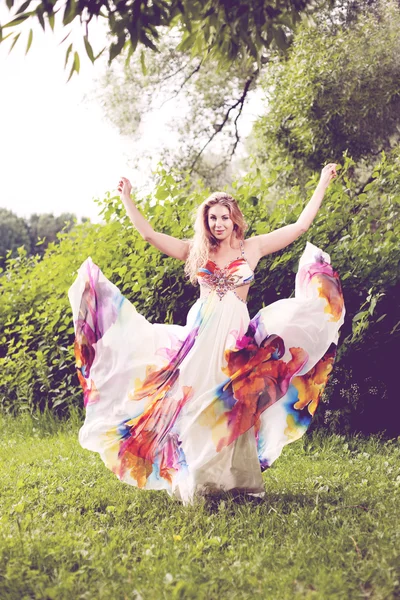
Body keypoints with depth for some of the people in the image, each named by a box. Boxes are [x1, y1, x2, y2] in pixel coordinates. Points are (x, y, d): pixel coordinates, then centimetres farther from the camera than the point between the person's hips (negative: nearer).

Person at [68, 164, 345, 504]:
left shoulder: (253, 248, 6)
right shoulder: (196, 251, 9)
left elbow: (300, 225, 6)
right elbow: (149, 234, 9)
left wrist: (322, 184, 6)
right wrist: (126, 198, 8)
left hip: (237, 337, -1)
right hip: (201, 334, 1)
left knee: (234, 407, -3)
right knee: (197, 407, -1)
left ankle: (237, 478, 4)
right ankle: (197, 481, 7)